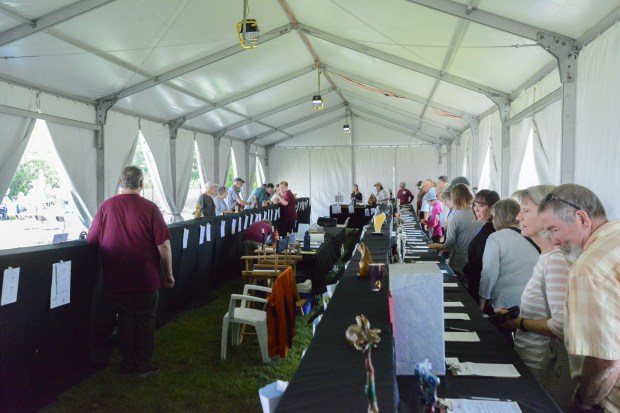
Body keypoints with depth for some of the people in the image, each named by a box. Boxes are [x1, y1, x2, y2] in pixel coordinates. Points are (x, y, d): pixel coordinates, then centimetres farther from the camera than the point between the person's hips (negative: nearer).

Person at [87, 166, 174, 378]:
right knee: (145, 319, 12)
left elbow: (91, 239, 1)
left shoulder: (106, 206, -6)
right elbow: (163, 245, -13)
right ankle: (143, 365, 19)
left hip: (117, 278, 3)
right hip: (146, 278, -2)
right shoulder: (149, 208, -13)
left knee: (126, 318, 18)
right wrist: (169, 273, -2)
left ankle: (128, 362, 27)